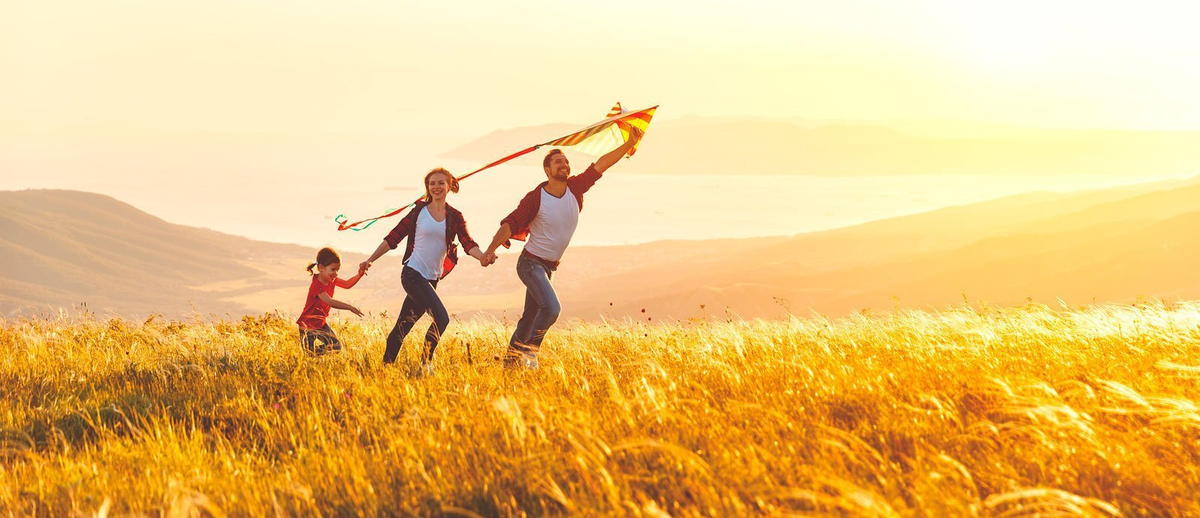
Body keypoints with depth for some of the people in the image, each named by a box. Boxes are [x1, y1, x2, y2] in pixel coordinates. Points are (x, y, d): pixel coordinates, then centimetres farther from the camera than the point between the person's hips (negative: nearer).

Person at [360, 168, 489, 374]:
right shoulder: (419, 211, -1)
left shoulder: (455, 217, 7)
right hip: (413, 273, -4)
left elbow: (468, 243, -5)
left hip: (431, 278, 4)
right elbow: (393, 237, 3)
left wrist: (482, 256, -27)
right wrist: (370, 260, -2)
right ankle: (425, 362, -3)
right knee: (441, 318, -17)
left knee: (404, 326, 9)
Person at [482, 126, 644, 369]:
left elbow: (600, 165, -6)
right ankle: (530, 350, -7)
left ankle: (512, 357, 23)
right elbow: (510, 224, -17)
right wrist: (491, 248, -29)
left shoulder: (574, 188, -4)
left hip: (548, 267, 7)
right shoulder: (535, 198, -17)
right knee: (551, 308, -23)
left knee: (531, 315, 13)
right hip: (531, 263, -7)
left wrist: (629, 144, -13)